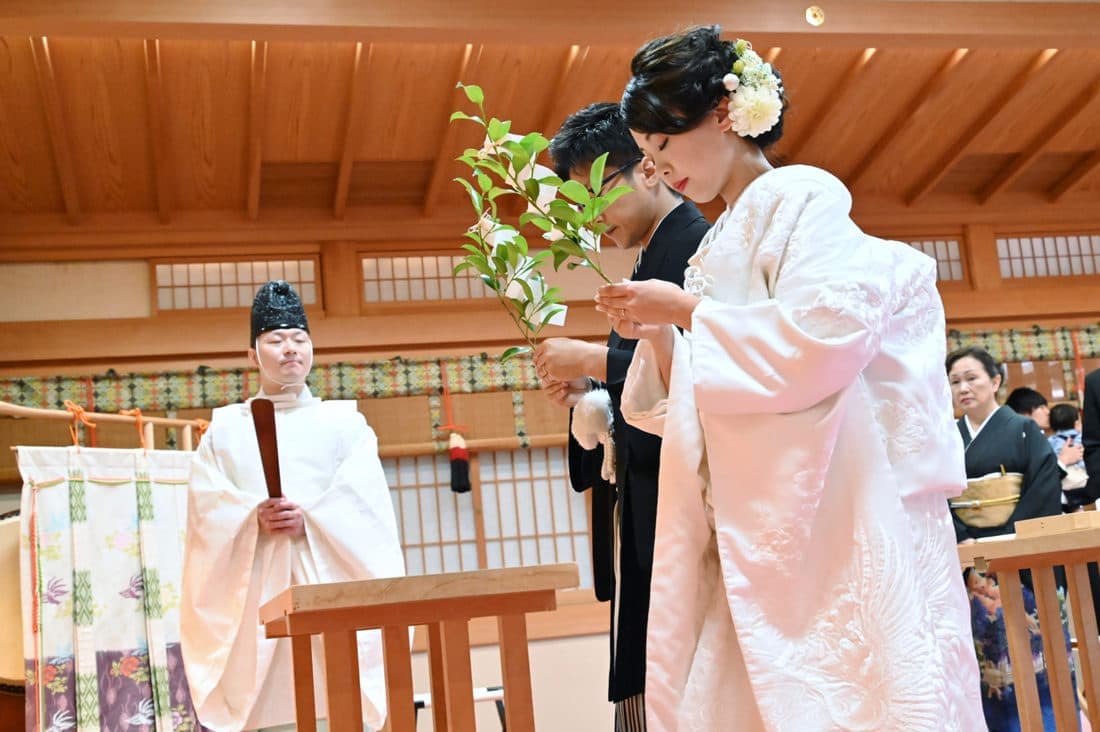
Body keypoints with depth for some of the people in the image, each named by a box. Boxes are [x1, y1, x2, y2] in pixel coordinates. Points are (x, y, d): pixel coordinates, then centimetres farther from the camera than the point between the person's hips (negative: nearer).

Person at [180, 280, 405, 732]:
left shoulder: (345, 422, 13)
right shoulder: (225, 428, 15)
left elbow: (364, 506, 0)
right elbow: (206, 509, 3)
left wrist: (309, 521, -16)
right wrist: (254, 520, -16)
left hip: (330, 586, 0)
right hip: (257, 590, 0)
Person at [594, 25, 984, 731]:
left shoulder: (802, 197, -1)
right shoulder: (718, 245, 22)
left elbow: (828, 335, -18)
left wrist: (684, 310, -10)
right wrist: (657, 337, 6)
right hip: (752, 543, 7)